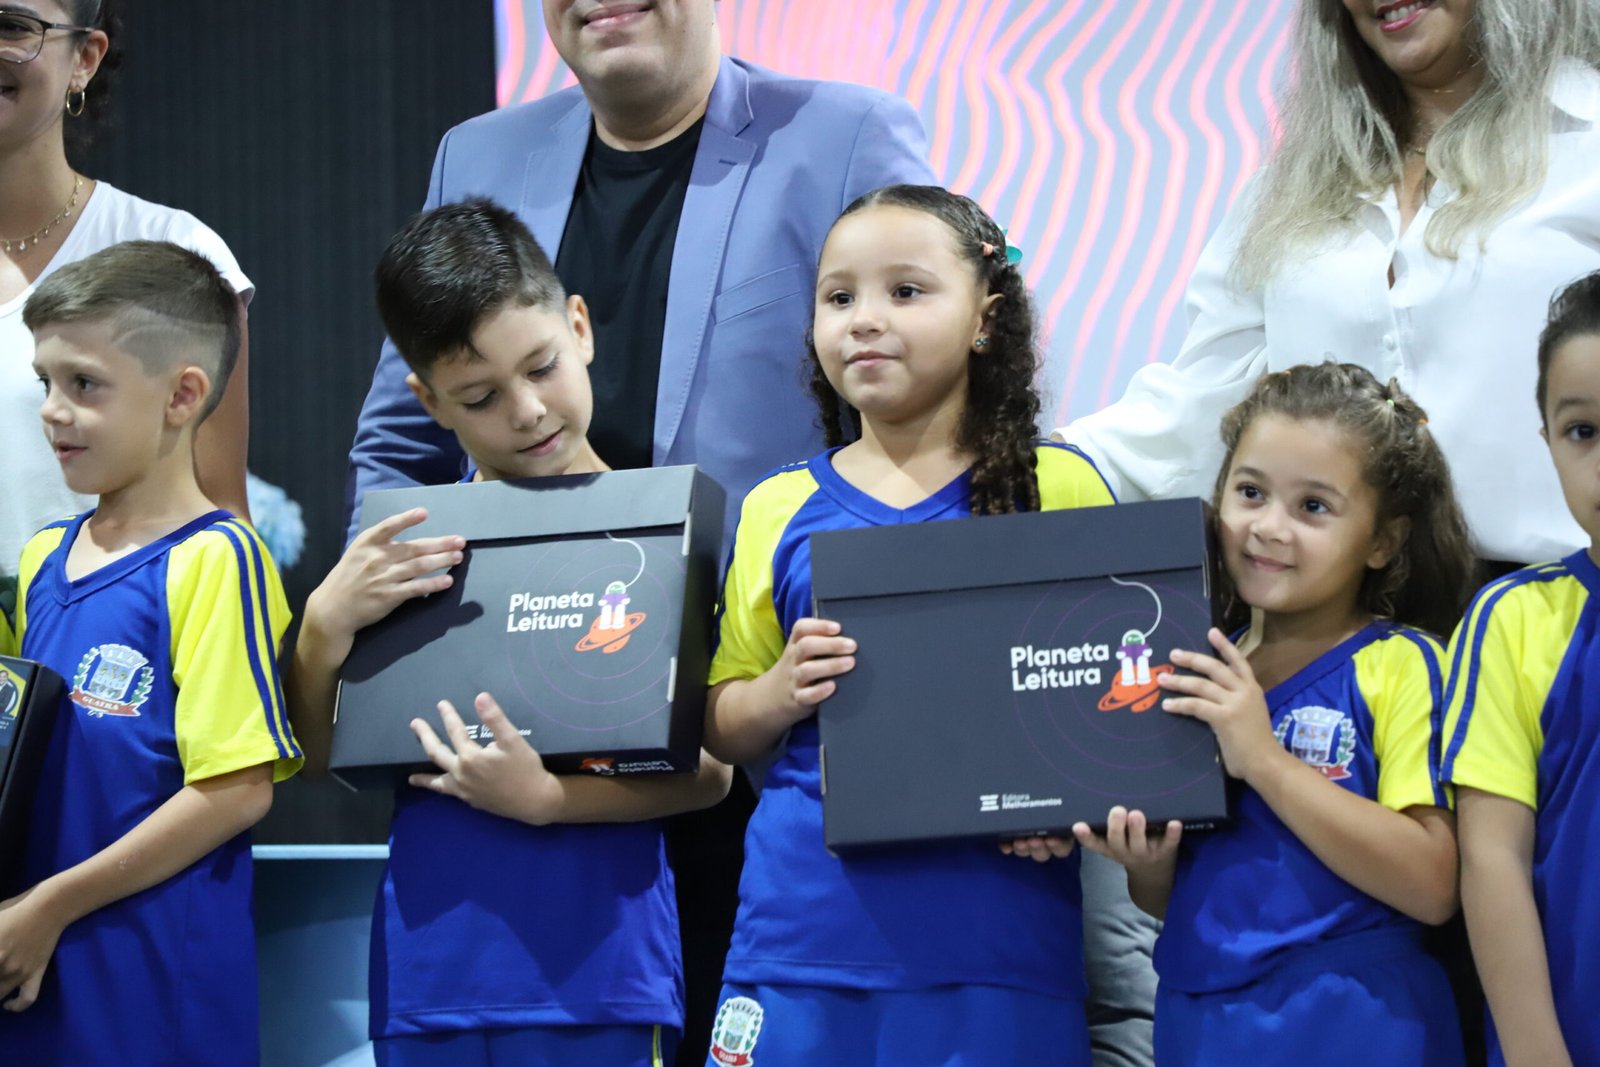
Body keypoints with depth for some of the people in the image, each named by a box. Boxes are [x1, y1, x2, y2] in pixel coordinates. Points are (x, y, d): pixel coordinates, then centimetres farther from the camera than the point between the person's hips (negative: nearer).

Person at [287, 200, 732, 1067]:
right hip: (428, 976, 3)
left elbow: (707, 772, -5)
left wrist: (542, 798, -18)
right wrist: (327, 622, -7)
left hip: (596, 968, -3)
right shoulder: (407, 539, 8)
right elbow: (318, 756, 9)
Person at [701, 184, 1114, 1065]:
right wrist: (782, 692, -6)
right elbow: (723, 728, 15)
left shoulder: (1057, 490, 3)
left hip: (995, 934, -2)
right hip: (807, 921, 2)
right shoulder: (780, 509, 10)